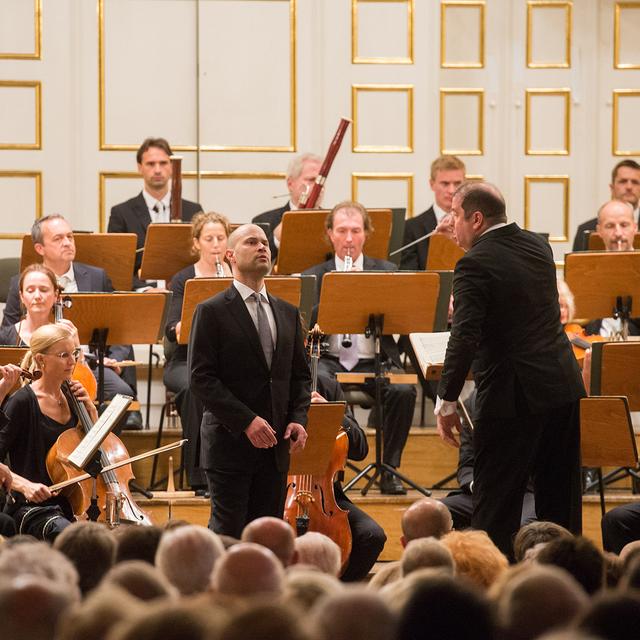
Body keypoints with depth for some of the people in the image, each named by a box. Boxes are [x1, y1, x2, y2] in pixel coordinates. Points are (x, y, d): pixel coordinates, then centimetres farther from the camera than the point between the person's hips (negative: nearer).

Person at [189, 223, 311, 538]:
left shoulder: (287, 313, 15)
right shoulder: (211, 311, -4)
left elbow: (300, 375, 18)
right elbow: (202, 378, -10)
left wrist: (298, 418, 0)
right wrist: (247, 421, -18)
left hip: (274, 446, 6)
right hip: (229, 442, -5)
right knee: (228, 534, -6)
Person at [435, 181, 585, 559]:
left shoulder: (476, 263, -13)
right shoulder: (538, 246, 9)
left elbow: (465, 338, -21)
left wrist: (447, 402, -17)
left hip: (514, 397, -7)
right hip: (565, 386, 7)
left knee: (496, 502, -1)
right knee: (560, 500, 15)